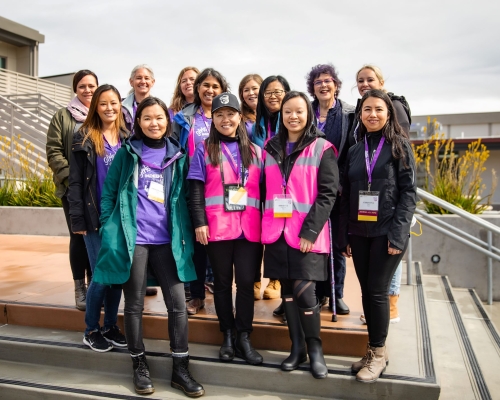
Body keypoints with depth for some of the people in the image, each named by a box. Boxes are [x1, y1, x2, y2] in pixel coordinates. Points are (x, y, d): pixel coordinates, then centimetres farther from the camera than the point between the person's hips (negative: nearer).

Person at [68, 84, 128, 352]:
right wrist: (78, 219, -11)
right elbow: (75, 182, -4)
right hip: (96, 218, -3)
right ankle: (91, 330, 17)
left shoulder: (127, 138, 9)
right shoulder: (84, 138, 0)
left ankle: (110, 326, 24)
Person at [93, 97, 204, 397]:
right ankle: (140, 365, 23)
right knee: (135, 304, 7)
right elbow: (109, 192, 3)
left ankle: (181, 369, 12)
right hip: (132, 238, -2)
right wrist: (110, 230, -3)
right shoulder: (127, 153, 3)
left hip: (166, 240, 2)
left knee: (178, 302, -1)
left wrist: (186, 233, 7)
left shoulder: (177, 155, 8)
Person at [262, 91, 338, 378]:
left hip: (308, 233, -4)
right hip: (277, 231, 4)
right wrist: (267, 225, 5)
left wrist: (310, 231, -14)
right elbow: (265, 189, 15)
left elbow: (328, 193, -7)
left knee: (304, 291, -9)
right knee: (287, 290, 9)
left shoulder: (322, 148, -2)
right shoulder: (271, 148, 12)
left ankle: (315, 349, 11)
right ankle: (297, 346, 23)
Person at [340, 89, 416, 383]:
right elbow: (346, 195, 11)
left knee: (377, 291, -4)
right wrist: (344, 235, 5)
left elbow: (409, 192, -6)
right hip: (359, 232, 4)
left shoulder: (400, 145, 0)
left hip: (387, 232, -4)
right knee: (367, 291, 8)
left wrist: (398, 233, -16)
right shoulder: (355, 150, 12)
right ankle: (374, 349, 22)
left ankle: (378, 352, 13)